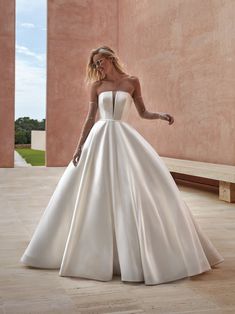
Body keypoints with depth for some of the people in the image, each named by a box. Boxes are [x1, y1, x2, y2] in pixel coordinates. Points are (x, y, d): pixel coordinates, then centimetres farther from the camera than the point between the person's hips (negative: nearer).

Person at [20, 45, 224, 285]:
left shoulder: (132, 82, 7)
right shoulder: (97, 85, 8)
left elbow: (143, 113, 10)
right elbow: (90, 118, 7)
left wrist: (161, 115, -9)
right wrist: (79, 147, 1)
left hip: (124, 139, 0)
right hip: (99, 139, 0)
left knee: (139, 188, -7)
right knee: (96, 194, 1)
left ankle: (142, 252, 3)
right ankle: (95, 251, 16)